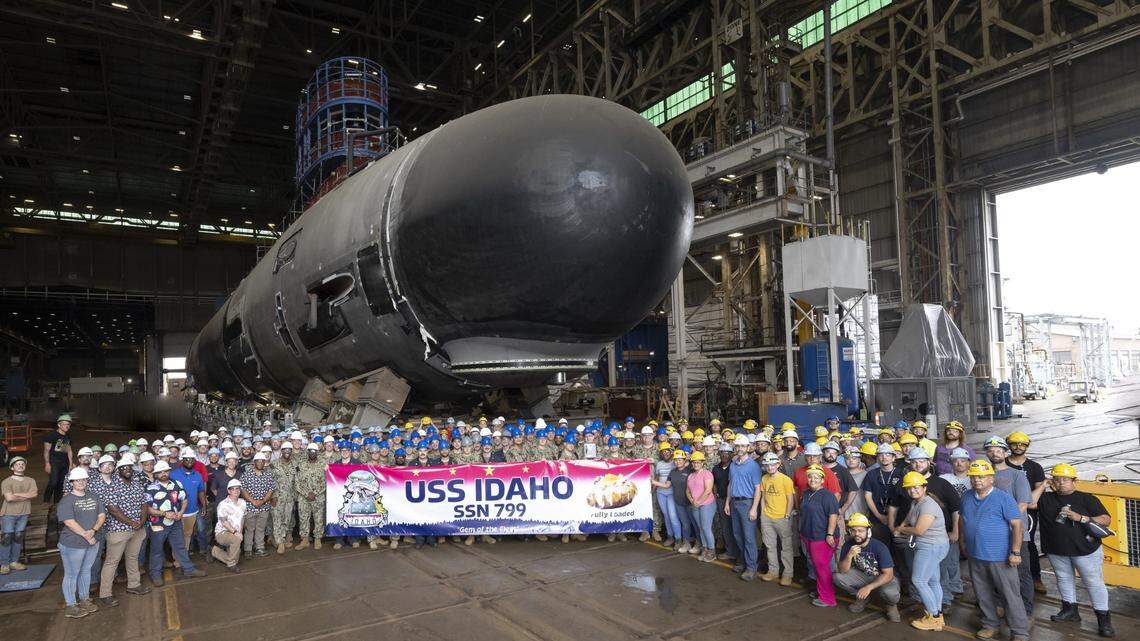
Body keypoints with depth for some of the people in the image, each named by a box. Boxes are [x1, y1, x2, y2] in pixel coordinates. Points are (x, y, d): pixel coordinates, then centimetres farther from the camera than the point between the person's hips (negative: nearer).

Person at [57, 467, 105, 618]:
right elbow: (69, 522, -19)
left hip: (92, 542, 6)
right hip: (72, 544, -6)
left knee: (86, 571, 17)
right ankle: (71, 606, 15)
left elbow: (102, 515, 4)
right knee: (72, 574, 4)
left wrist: (93, 530, -14)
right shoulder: (66, 501, -11)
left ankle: (84, 599, 31)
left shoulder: (93, 498, 8)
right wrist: (86, 535, -19)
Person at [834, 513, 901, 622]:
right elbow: (842, 571, -14)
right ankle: (862, 598, 8)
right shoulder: (848, 545, -14)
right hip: (862, 575, 4)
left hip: (883, 579, -4)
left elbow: (888, 575, -25)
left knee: (890, 592, -37)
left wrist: (869, 587, -35)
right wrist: (849, 556, -33)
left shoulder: (879, 547, -26)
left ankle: (891, 605, 2)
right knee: (837, 577, -18)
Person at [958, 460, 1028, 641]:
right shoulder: (967, 497, 4)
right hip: (975, 555, 5)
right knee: (983, 594, 15)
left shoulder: (1003, 498, -12)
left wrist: (1015, 552, -17)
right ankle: (990, 625, 30)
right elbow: (961, 519, 17)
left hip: (1000, 557, -5)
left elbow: (1016, 525, -14)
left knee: (1010, 595, 2)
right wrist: (962, 541, 16)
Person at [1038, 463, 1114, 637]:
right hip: (1056, 551, 4)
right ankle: (1070, 610, 32)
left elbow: (1106, 519, -11)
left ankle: (1104, 619, 13)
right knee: (1064, 580, 17)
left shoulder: (1086, 499, -7)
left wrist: (1081, 518, -21)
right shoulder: (1046, 499, 2)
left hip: (1085, 550, -4)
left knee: (1093, 583, 3)